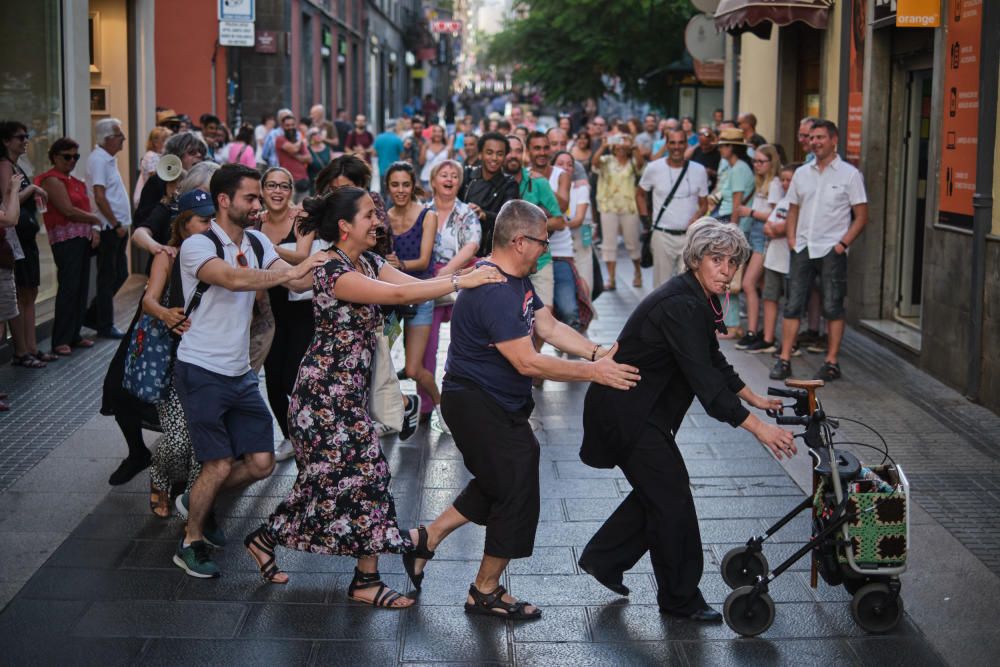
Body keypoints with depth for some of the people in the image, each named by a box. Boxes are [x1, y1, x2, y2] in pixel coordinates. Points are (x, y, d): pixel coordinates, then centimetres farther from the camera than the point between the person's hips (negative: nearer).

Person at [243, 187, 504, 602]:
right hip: (328, 389, -9)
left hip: (349, 389, 9)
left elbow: (417, 284, -2)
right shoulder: (333, 272, -21)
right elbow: (397, 294, -31)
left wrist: (471, 274, -15)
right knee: (365, 471, -5)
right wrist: (461, 282, -31)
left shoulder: (369, 263, 8)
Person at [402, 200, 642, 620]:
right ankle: (486, 592, 14)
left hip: (496, 404, 10)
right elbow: (527, 362, -29)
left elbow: (549, 327, 4)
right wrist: (593, 372, -25)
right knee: (517, 492, -1)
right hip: (477, 405, -10)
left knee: (497, 484, 20)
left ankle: (426, 539, 29)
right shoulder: (493, 292, -27)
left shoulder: (516, 279, 7)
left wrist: (599, 354, -9)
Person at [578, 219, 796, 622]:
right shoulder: (680, 306, -26)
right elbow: (705, 382, -31)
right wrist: (758, 429, -31)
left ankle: (602, 559, 31)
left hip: (641, 408, 10)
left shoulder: (699, 299, 5)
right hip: (625, 411, -10)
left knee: (657, 490, 18)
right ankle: (681, 600, 12)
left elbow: (713, 362, 18)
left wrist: (755, 399, 18)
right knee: (673, 497, -2)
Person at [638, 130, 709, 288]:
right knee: (662, 283, 5)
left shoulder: (699, 170, 1)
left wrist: (694, 220, -12)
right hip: (662, 235, 0)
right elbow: (641, 195, 13)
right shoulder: (653, 168, -1)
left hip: (690, 236, 1)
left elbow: (704, 204, 8)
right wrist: (646, 220, 3)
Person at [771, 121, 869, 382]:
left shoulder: (849, 174, -1)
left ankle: (831, 363, 6)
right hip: (803, 248, 4)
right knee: (793, 305, 0)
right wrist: (792, 239, 5)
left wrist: (842, 244, -11)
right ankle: (784, 360, 3)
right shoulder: (801, 173, 13)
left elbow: (861, 216, -2)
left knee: (833, 308, 0)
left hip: (831, 250, -4)